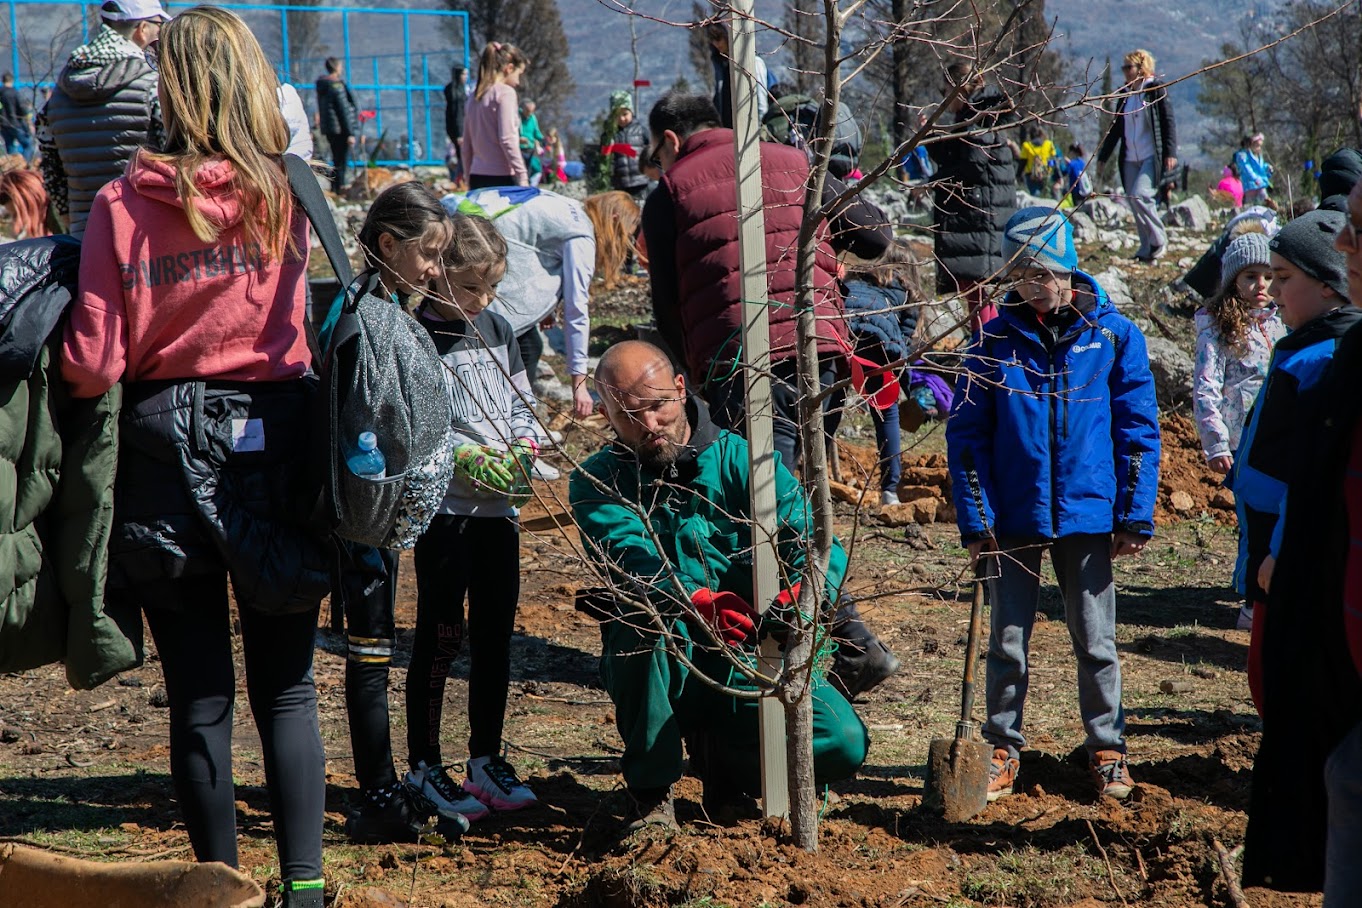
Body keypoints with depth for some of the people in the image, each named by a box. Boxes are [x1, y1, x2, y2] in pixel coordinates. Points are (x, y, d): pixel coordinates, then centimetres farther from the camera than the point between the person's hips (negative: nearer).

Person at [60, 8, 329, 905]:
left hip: (166, 452, -1)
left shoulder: (123, 205, -10)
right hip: (275, 444, 1)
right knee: (287, 687, 11)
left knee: (199, 696, 8)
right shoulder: (288, 196, -5)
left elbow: (93, 367, -10)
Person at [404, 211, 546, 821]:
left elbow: (521, 404, 18)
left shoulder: (497, 329, 11)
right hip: (443, 504, -6)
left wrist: (525, 446, -1)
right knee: (441, 634, -2)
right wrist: (466, 458, -20)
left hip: (499, 504, 6)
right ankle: (423, 766, 9)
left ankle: (486, 759, 21)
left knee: (495, 633, 11)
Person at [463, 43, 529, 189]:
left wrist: (470, 181, 25)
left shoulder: (475, 96, 16)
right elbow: (507, 139, -15)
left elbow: (466, 145, 19)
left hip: (477, 178, 7)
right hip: (501, 177, -7)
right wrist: (522, 176, -14)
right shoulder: (505, 92, -5)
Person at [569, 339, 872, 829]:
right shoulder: (598, 482, -3)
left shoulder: (740, 460, -1)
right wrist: (697, 602, -44)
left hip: (750, 659, 2)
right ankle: (649, 789, -15)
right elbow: (632, 560, -23)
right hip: (663, 665, -2)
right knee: (653, 619, -36)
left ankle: (721, 752, 12)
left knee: (843, 744, -20)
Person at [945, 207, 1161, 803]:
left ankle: (1107, 748, 22)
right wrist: (976, 522, -7)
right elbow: (966, 435, 0)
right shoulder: (994, 341, -1)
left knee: (1096, 642, 8)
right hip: (1014, 518, 1)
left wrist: (1136, 517, -3)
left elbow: (1139, 430, 2)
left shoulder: (1113, 334, -2)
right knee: (1007, 642, 7)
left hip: (1087, 516, 0)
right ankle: (1003, 748, 21)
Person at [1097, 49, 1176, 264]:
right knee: (1133, 200, 2)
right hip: (1130, 158, 7)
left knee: (1139, 195, -21)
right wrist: (1103, 155, 22)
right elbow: (1116, 127, 22)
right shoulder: (1124, 93, 15)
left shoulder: (1156, 89, -2)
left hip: (1151, 157, -7)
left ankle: (1158, 240, -6)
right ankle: (1147, 249, 9)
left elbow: (1168, 121, -6)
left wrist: (1170, 152, -16)